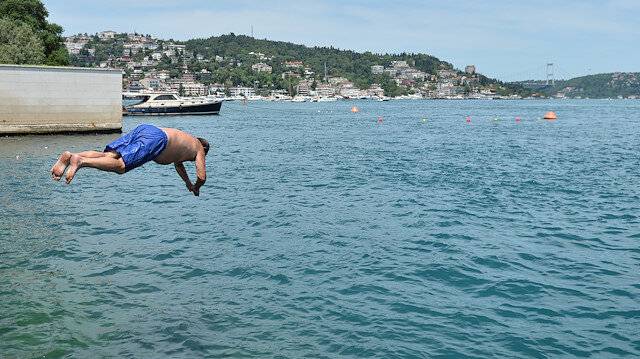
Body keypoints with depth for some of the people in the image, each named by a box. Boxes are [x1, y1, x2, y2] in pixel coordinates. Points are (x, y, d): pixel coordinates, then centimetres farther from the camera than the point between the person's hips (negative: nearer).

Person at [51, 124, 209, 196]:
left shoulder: (183, 139, 45)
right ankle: (80, 161, -44)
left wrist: (189, 184, 71)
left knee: (108, 156, -7)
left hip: (143, 129, 7)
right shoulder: (199, 148, 25)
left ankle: (70, 156, -29)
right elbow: (202, 177, 18)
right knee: (121, 165, -22)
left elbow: (178, 163, 62)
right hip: (156, 138, -7)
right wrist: (196, 188, 40)